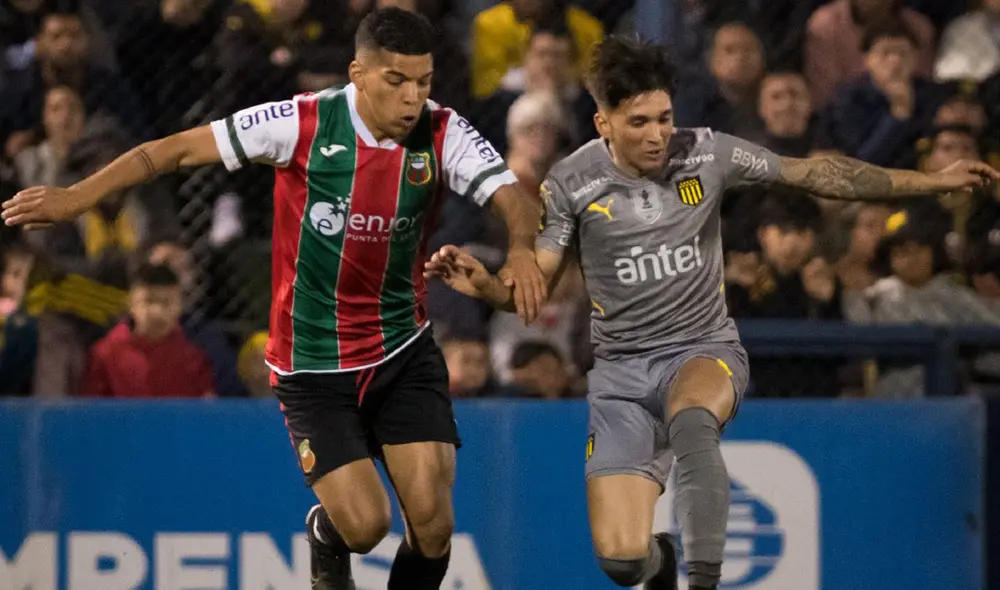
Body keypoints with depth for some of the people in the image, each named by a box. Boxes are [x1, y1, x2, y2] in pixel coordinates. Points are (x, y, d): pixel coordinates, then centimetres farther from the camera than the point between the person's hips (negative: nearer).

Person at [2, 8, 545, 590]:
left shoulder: (444, 134, -11)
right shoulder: (304, 123, -16)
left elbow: (515, 199, -22)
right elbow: (181, 149, -11)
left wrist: (522, 248, -45)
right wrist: (77, 196, -17)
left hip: (405, 353, 2)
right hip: (314, 364, -2)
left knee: (432, 522, -11)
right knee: (364, 525, -10)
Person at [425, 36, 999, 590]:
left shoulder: (706, 153, -5)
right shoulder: (572, 183, -6)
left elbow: (813, 173, 4)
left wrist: (932, 181, 4)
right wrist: (483, 284, -25)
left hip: (705, 350, -1)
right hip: (622, 368, 1)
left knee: (691, 422, -41)